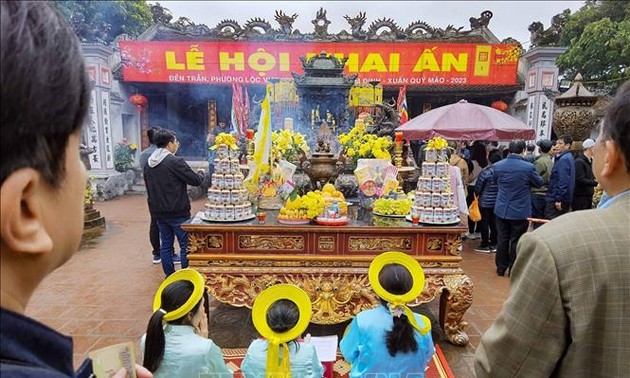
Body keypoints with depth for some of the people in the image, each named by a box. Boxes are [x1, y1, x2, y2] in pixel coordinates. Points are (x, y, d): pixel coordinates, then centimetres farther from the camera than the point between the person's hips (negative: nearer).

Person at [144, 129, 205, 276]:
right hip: (178, 212, -7)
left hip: (158, 212, 7)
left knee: (166, 244, 14)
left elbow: (149, 187, 17)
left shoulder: (149, 164, 8)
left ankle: (169, 275, 22)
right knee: (185, 244, 3)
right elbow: (195, 180, -13)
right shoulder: (175, 161, -16)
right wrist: (201, 174, 9)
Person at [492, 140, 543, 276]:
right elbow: (539, 183, 1)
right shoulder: (528, 167, -17)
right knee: (516, 241, 8)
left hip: (502, 210, 3)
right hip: (520, 211, -3)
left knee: (502, 239, 13)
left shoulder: (498, 165, -7)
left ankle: (501, 268, 23)